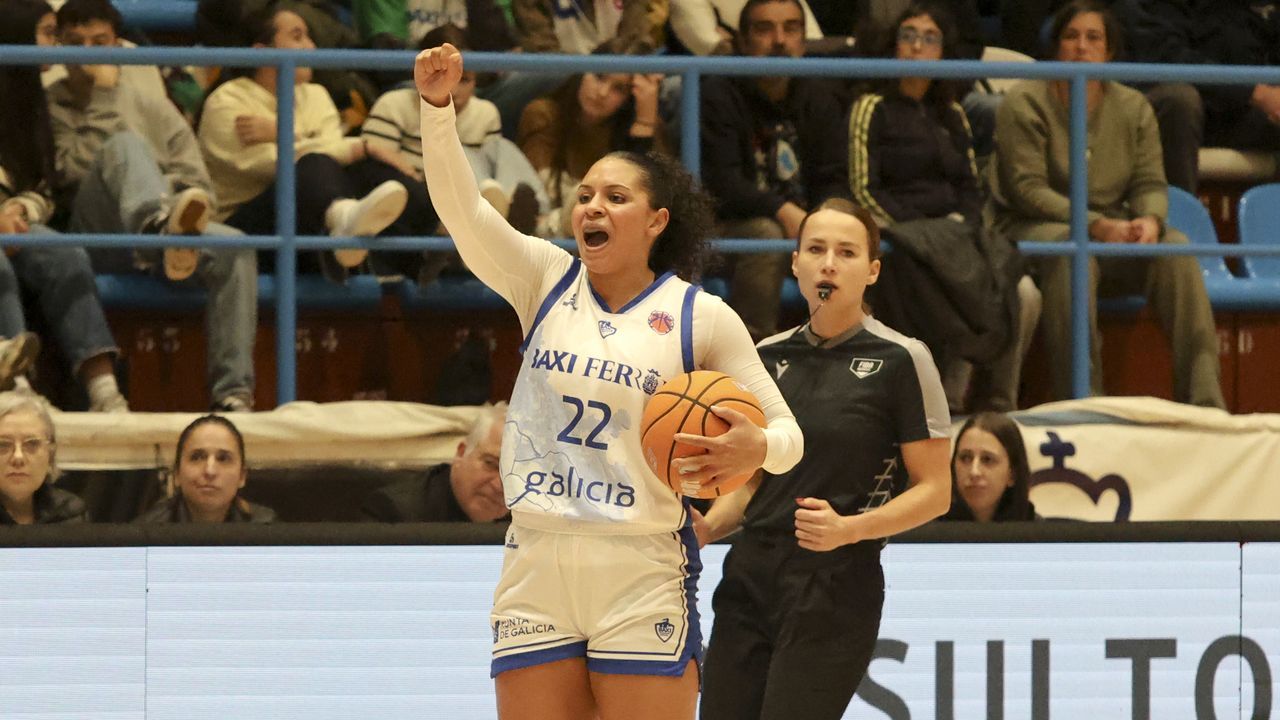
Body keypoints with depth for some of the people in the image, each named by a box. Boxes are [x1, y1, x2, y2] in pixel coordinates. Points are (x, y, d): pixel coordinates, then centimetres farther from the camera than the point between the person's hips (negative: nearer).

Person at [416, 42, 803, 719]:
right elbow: (461, 207, -6)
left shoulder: (702, 317, 1)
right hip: (535, 567, 3)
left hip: (643, 577, -3)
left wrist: (754, 449, -19)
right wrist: (436, 104, -21)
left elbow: (786, 434, 5)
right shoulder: (548, 281, 8)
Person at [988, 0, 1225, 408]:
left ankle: (1203, 400, -28)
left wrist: (1150, 220, -20)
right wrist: (1095, 225, -25)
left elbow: (1150, 183, 6)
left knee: (1176, 246, -24)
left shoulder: (1133, 107, 10)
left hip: (1112, 234, 4)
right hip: (1032, 229, -4)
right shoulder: (1025, 103, -5)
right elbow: (1027, 189, -14)